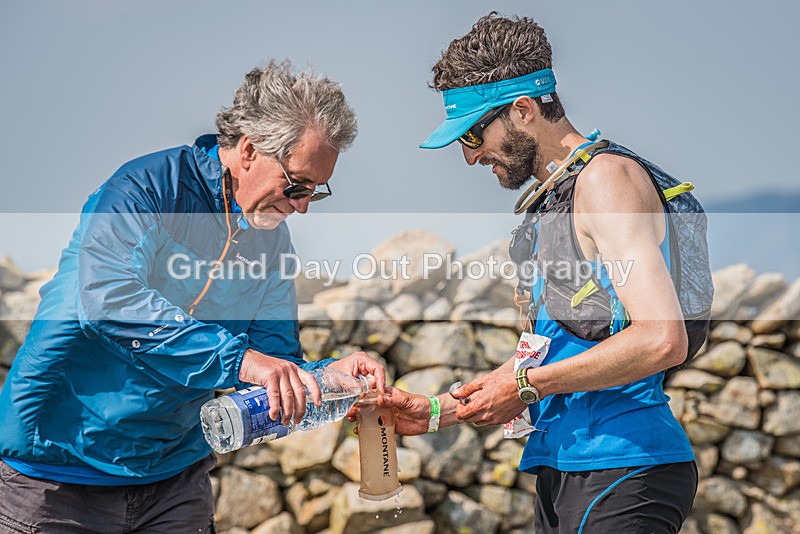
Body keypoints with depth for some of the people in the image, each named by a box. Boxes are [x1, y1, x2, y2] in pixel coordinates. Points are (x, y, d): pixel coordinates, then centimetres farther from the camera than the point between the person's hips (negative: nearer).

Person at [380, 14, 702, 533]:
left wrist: (527, 385, -14)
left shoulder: (607, 176, -11)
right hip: (565, 471, 9)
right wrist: (437, 412, 14)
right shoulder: (548, 202, 20)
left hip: (622, 473, -9)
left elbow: (662, 340, -21)